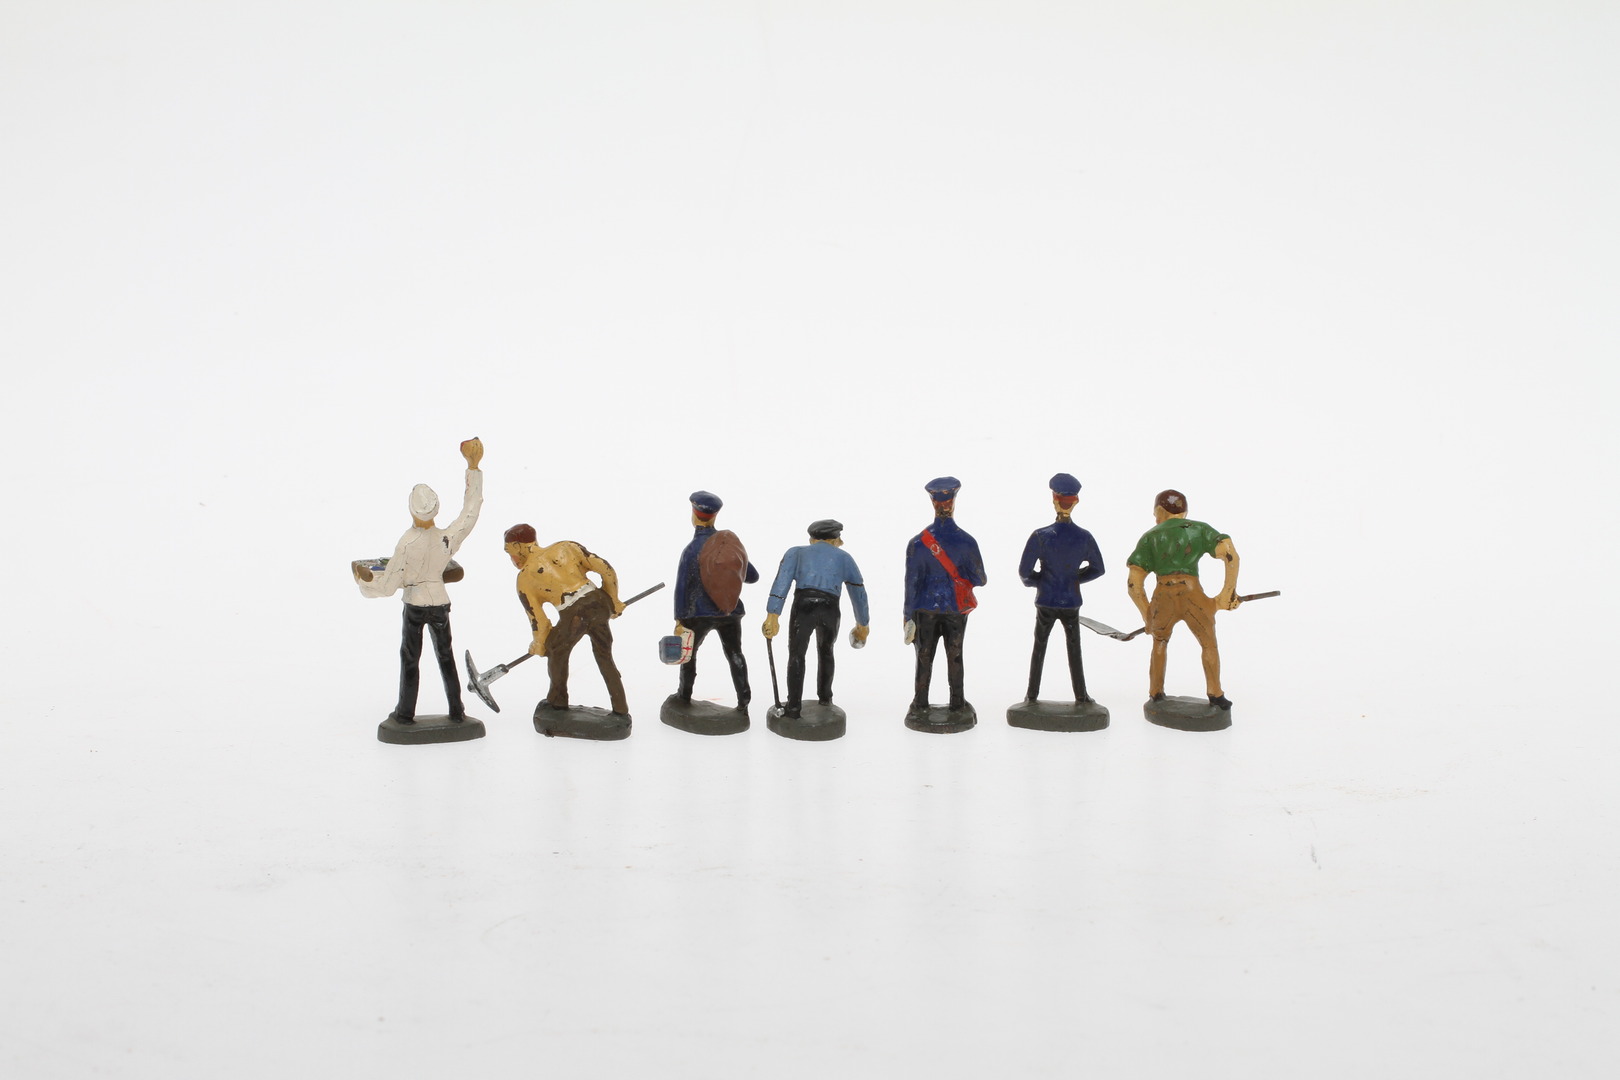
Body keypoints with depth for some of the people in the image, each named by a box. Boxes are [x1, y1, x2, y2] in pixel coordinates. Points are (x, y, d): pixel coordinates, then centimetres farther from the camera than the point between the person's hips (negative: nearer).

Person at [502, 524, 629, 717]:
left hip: (573, 614, -4)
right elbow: (606, 569, 11)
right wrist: (613, 602, 24)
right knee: (604, 656, 22)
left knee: (556, 651, 25)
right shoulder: (566, 547, 17)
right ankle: (621, 709, 25)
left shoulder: (524, 578, 9)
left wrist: (539, 646, 27)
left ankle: (558, 701, 38)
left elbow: (538, 620, 8)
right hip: (598, 602, 4)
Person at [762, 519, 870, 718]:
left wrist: (772, 616, -7)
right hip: (830, 610, 2)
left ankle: (794, 706, 7)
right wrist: (863, 624, 46)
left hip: (803, 606, -2)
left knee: (796, 655, 16)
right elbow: (859, 594, 31)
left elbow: (782, 581, 2)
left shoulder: (796, 552, 20)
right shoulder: (844, 558, 25)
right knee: (825, 650, 29)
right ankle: (825, 697, 40)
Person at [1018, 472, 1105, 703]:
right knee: (1074, 651, 12)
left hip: (1046, 602, -1)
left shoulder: (1040, 536, -15)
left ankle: (1032, 695, 21)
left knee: (1039, 648, 14)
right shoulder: (1084, 537, -8)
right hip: (1071, 602, 1)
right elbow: (1098, 569, 5)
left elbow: (1024, 571, -12)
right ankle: (1080, 697, 18)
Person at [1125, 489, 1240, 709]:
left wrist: (1147, 615, 17)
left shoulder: (1149, 538, 13)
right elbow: (1231, 555, -3)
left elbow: (1133, 584, 5)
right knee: (1209, 644, 25)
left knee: (1160, 642, 31)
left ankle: (1155, 694, 33)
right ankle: (1215, 695, 26)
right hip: (1194, 601, -2)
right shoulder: (1200, 529, 13)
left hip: (1163, 603, 2)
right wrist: (1228, 593, 4)